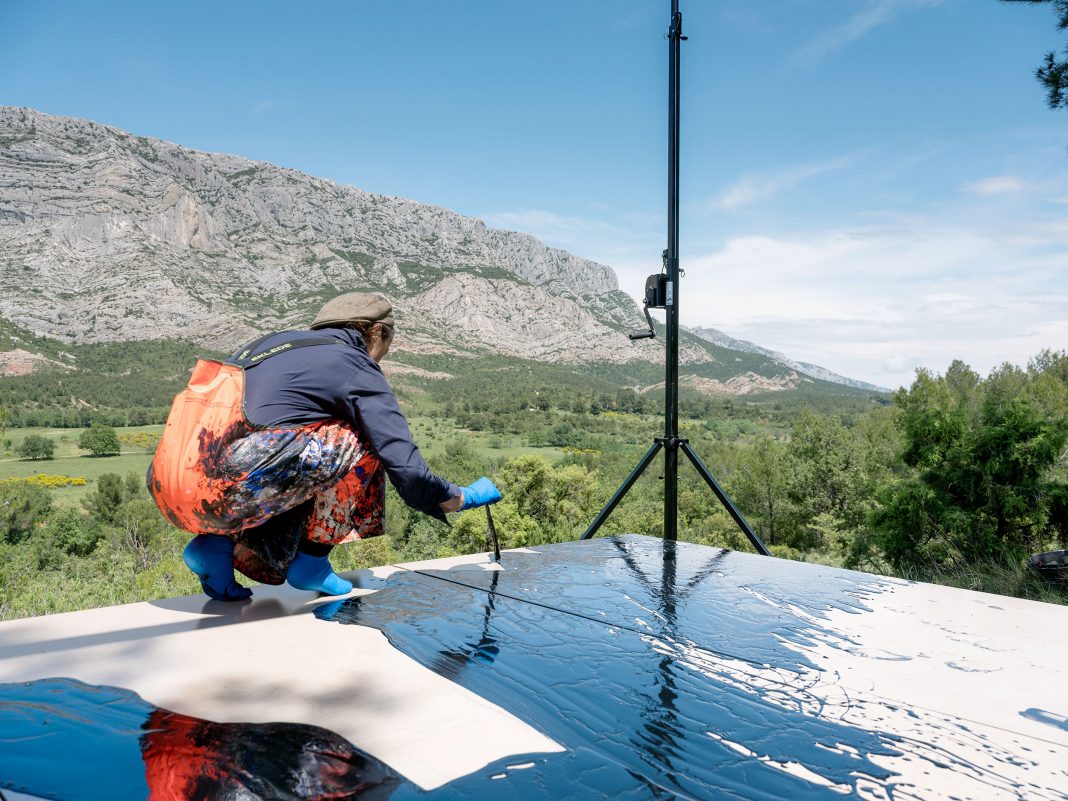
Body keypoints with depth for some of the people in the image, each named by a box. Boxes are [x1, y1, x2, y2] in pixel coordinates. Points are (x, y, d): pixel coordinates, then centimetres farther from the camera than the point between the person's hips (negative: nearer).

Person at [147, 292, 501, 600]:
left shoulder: (274, 341, 24)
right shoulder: (358, 370, 2)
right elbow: (408, 472, -4)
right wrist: (465, 498, 17)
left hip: (167, 487, 9)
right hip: (224, 487, -9)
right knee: (357, 444, 3)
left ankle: (217, 544, 10)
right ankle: (311, 565, 8)